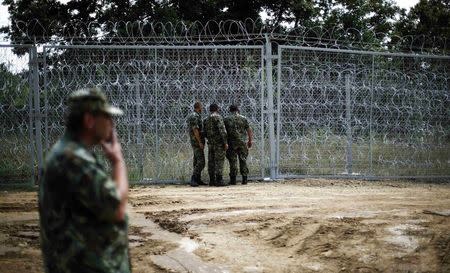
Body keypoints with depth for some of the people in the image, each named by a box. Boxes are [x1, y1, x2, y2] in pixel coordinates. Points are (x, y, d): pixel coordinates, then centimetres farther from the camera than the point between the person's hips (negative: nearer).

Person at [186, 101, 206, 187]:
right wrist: (200, 142, -21)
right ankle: (193, 179, -18)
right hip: (197, 142, -11)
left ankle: (198, 180, 14)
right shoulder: (195, 116, -16)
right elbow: (195, 130, -22)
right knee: (201, 162, -14)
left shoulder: (191, 116, 16)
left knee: (197, 161, 11)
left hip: (195, 142, 11)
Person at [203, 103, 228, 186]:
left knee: (211, 162, 9)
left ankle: (212, 180, 10)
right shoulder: (218, 117, -10)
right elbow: (222, 130, -17)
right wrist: (225, 142, -15)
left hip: (210, 143, 7)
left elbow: (205, 133, 17)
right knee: (219, 161, -6)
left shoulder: (206, 119, 13)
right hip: (219, 143, -7)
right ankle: (219, 181, -9)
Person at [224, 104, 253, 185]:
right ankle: (244, 179, 4)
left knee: (233, 161, 2)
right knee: (243, 160, 7)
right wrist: (250, 141, 13)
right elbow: (249, 130, 5)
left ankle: (233, 179, 0)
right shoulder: (243, 119, 5)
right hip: (242, 142, 1)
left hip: (231, 143, -1)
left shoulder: (226, 119, 1)